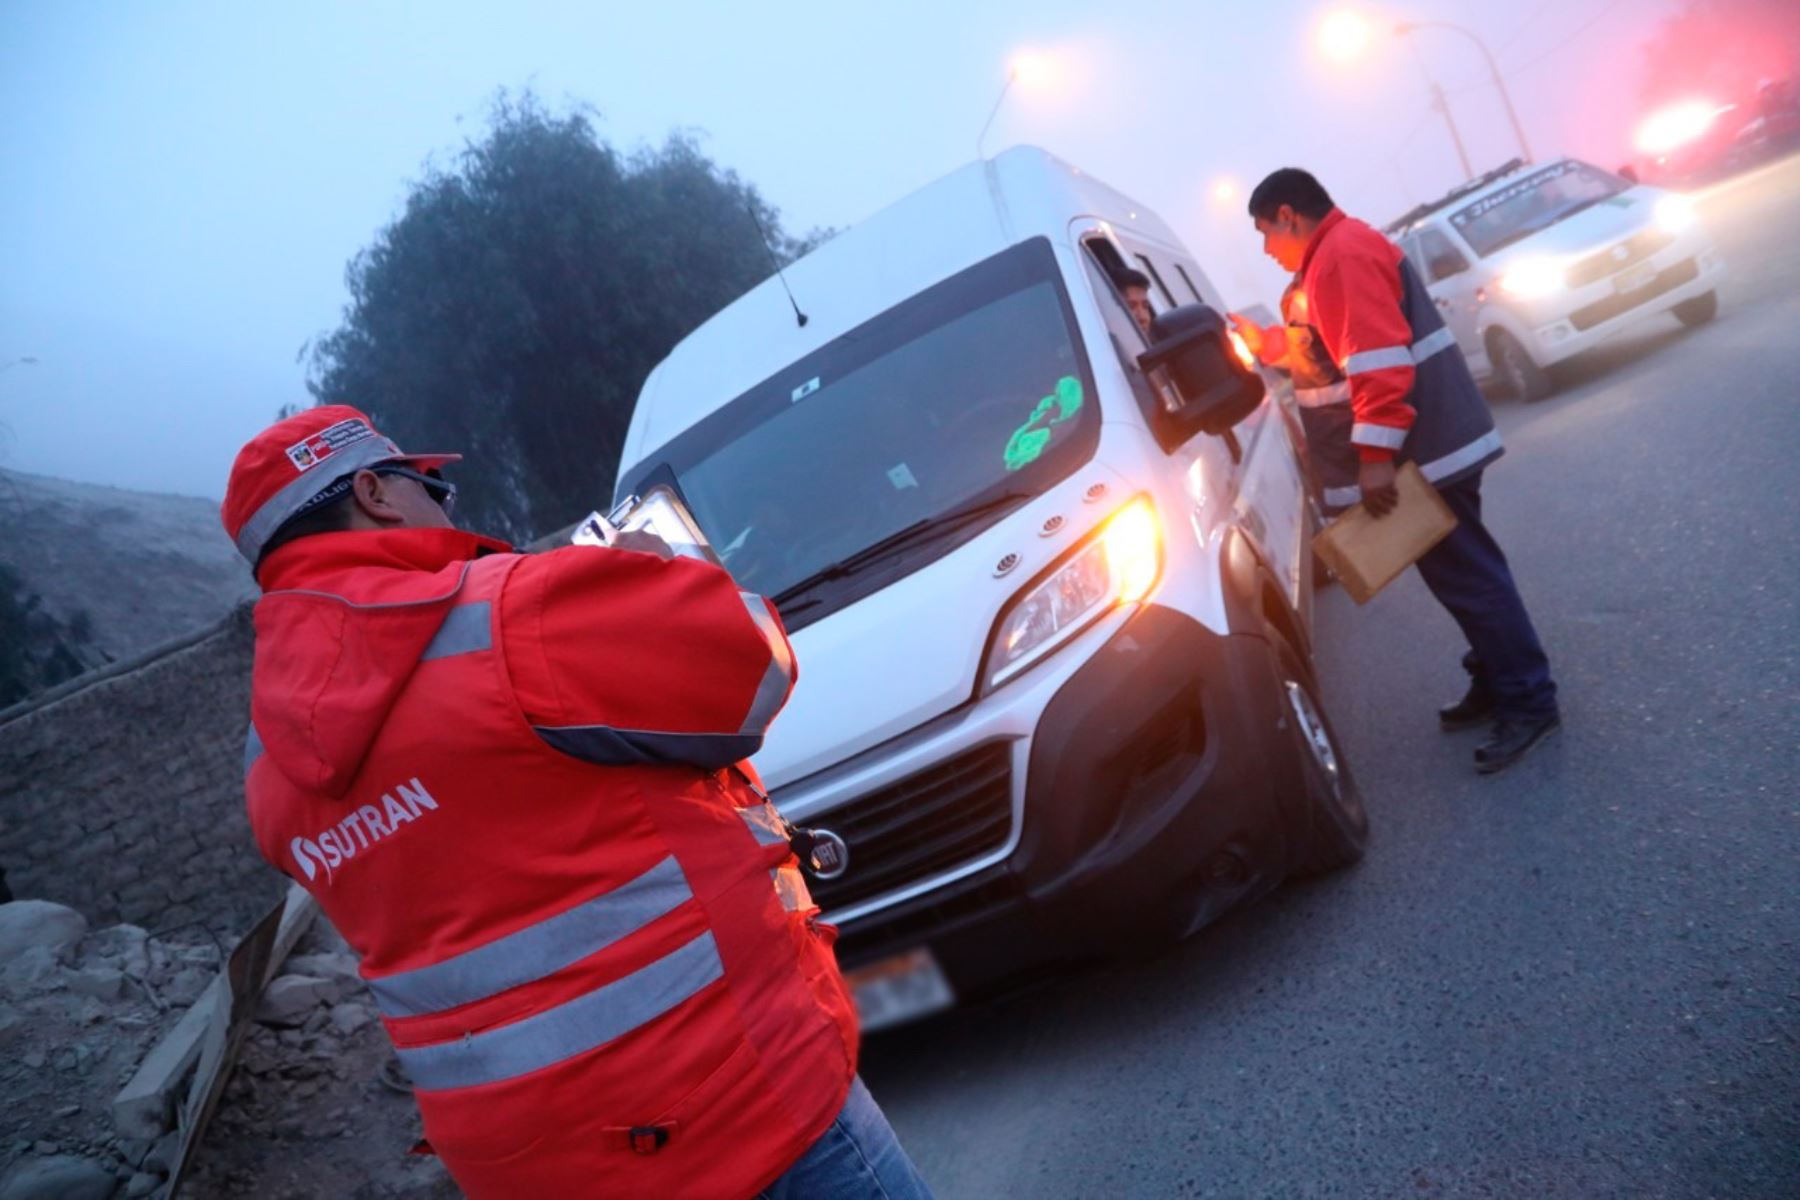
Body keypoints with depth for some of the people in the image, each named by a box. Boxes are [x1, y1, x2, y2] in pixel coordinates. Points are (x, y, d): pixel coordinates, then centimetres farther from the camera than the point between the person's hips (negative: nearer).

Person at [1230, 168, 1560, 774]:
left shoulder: (1341, 254, -17)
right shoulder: (1334, 254, 19)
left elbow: (1377, 360, -26)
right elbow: (1329, 344, 30)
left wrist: (1375, 455, -28)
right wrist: (1263, 341, 25)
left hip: (1421, 446, -11)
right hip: (1427, 440, 11)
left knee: (1464, 572, -6)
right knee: (1458, 567, 16)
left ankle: (1529, 702, 1)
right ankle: (1498, 683, 26)